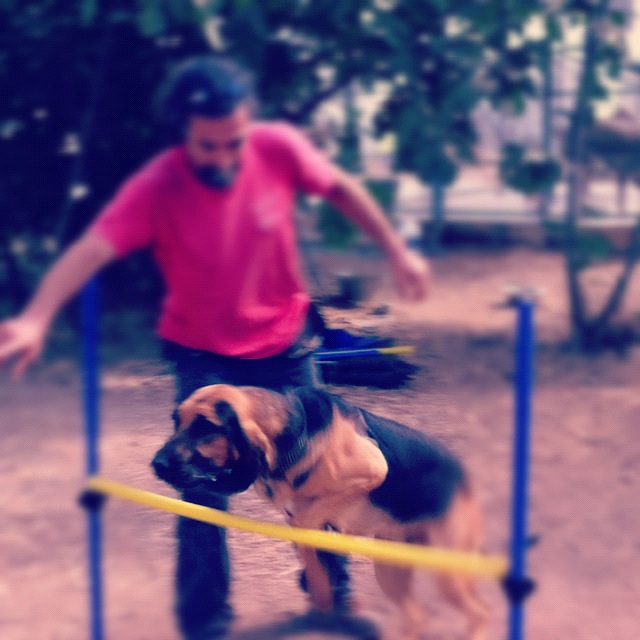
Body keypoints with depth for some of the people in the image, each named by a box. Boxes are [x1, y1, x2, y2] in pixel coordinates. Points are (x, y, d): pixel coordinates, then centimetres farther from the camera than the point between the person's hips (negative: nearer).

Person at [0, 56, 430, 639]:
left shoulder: (279, 147, -21)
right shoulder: (156, 187, -28)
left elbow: (341, 188, -2)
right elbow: (89, 250, -41)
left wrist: (397, 251, 1)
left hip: (284, 342, 2)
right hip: (204, 355, -2)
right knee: (204, 483, -7)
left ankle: (333, 590, 35)